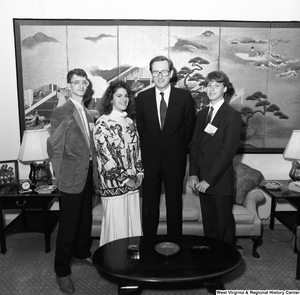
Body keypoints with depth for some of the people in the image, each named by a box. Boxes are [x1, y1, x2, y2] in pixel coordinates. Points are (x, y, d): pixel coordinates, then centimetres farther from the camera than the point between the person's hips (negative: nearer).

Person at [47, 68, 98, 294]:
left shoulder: (89, 114, 13)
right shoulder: (61, 112, -9)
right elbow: (53, 146, -10)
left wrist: (95, 169, 8)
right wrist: (59, 173, -7)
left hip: (89, 173, 7)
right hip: (72, 176, -7)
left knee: (86, 219, 18)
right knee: (69, 224, 1)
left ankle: (82, 254, 38)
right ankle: (62, 271, 16)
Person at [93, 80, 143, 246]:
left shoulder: (129, 122, 12)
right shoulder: (102, 123, -7)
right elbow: (105, 155, -13)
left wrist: (139, 173, 2)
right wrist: (125, 179, -12)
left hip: (133, 184, 6)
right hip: (113, 185, -6)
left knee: (133, 224, 12)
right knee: (116, 227, 3)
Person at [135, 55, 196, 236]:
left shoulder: (184, 97, -2)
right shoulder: (142, 98, 1)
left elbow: (189, 127, 6)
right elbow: (140, 128, 8)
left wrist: (178, 147, 8)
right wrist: (150, 148, 7)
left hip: (175, 160, -1)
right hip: (150, 160, 1)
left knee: (175, 205, 10)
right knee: (149, 207, 10)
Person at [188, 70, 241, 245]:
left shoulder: (233, 115, -9)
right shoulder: (202, 114, 11)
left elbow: (228, 150, -15)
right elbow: (194, 145, 9)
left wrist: (209, 179, -17)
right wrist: (193, 173, -2)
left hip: (221, 180, -5)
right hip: (202, 179, 5)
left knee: (225, 223, 9)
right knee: (208, 221, 15)